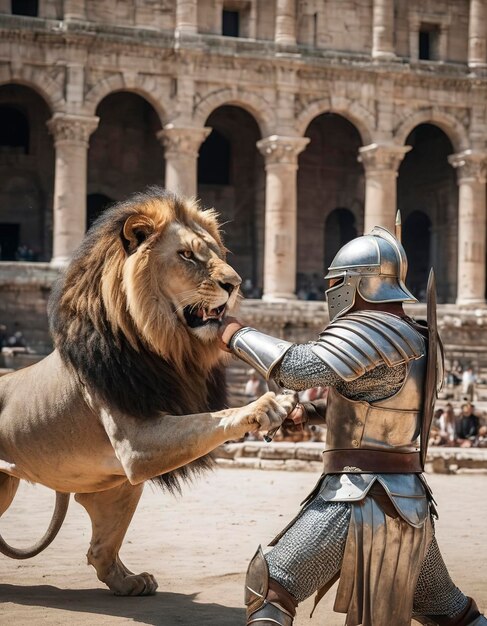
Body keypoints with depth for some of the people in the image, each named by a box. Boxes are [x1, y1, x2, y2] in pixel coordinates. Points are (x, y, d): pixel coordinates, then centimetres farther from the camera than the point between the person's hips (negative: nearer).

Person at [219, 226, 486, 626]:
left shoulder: (371, 328, -13)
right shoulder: (421, 341, 15)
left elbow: (300, 368, -24)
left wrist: (238, 335, -11)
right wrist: (313, 412, 19)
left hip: (362, 498, -9)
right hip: (408, 499, 9)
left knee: (270, 585, -2)